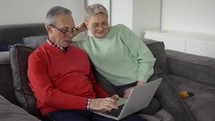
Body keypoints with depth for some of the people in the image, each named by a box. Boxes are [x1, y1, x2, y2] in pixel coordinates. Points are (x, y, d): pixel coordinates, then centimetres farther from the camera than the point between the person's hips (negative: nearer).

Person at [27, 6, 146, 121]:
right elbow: (47, 95, -11)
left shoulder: (80, 52, 23)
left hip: (93, 106, 6)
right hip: (60, 110, -6)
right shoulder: (37, 57, 2)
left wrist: (107, 99, 6)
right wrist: (88, 103, -18)